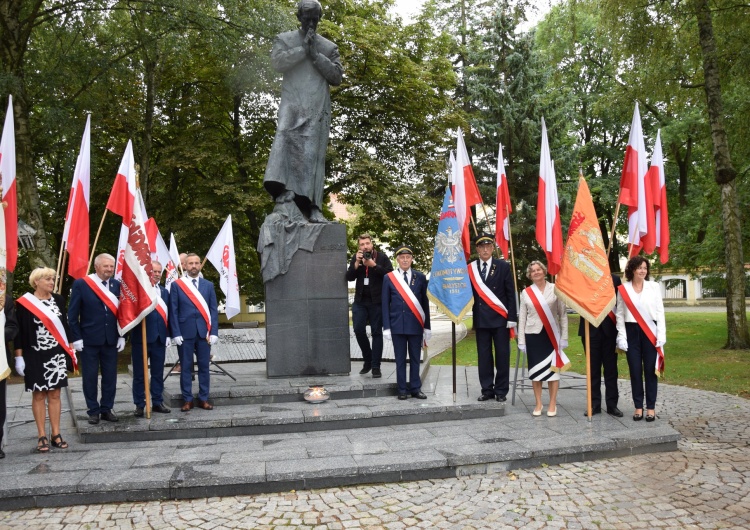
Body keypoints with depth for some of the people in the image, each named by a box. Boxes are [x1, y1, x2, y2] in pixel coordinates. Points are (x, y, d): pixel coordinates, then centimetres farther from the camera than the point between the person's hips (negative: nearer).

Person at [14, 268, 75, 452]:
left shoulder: (58, 300, 6)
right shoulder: (24, 303, -6)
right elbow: (19, 331, -5)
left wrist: (70, 349, 9)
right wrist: (19, 356, -8)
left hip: (56, 355, 3)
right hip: (35, 356, -3)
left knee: (54, 395, 6)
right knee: (38, 395, 4)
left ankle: (55, 434, 13)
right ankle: (42, 436, 11)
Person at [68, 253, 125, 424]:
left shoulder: (117, 285, 4)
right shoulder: (81, 284, -5)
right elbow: (73, 314, -4)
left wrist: (122, 336, 4)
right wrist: (76, 337, -8)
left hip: (111, 339, 3)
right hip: (89, 339, -3)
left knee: (110, 376, 9)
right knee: (90, 377, 6)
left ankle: (107, 409, 21)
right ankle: (93, 411, 18)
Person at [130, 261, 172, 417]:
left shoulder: (164, 292, 13)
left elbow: (167, 315, 12)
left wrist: (168, 335, 8)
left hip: (159, 338, 5)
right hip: (140, 338, -5)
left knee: (158, 373, 12)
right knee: (139, 374, 7)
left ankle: (157, 402, 23)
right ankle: (139, 405, 15)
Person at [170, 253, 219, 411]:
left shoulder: (208, 285, 9)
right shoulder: (176, 285, 4)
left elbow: (214, 310, 6)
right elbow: (173, 311, 1)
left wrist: (214, 332, -2)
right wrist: (176, 333, -7)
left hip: (204, 332, 2)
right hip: (185, 332, -2)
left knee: (204, 366, 6)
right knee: (186, 366, 4)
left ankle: (203, 399, 14)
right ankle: (188, 400, 13)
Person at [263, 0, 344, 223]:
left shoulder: (328, 47, 20)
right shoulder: (285, 39, 16)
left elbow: (337, 77, 9)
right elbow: (278, 62, -2)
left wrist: (316, 55, -1)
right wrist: (303, 49, -4)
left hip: (318, 106, 1)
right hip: (293, 102, -1)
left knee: (313, 153, -7)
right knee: (286, 139, -25)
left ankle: (312, 206, -11)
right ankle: (284, 188, -34)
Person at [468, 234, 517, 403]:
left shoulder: (503, 266, 2)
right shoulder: (470, 268, 4)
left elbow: (511, 293, 0)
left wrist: (512, 317, -5)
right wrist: (472, 315, -6)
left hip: (500, 318, -1)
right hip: (481, 318, 1)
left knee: (502, 355, 3)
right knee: (483, 356, 5)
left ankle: (501, 391, 11)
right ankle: (487, 390, 13)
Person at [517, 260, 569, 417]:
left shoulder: (555, 289, 0)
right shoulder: (526, 292, 5)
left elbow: (563, 314, 1)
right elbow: (522, 317, 7)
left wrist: (564, 337, -4)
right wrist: (521, 340, 3)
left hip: (552, 335, -1)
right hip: (532, 335, 2)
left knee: (552, 368, 2)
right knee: (535, 369, 5)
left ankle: (552, 404, 13)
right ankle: (538, 404, 16)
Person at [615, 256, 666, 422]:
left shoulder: (654, 287, 3)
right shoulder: (623, 289, 3)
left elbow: (660, 312, 3)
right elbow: (620, 314, 4)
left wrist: (661, 334, -5)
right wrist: (621, 336, -3)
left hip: (650, 332, 0)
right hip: (631, 332, 0)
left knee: (650, 370, 2)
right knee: (635, 370, 4)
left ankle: (651, 407, 11)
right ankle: (638, 406, 13)